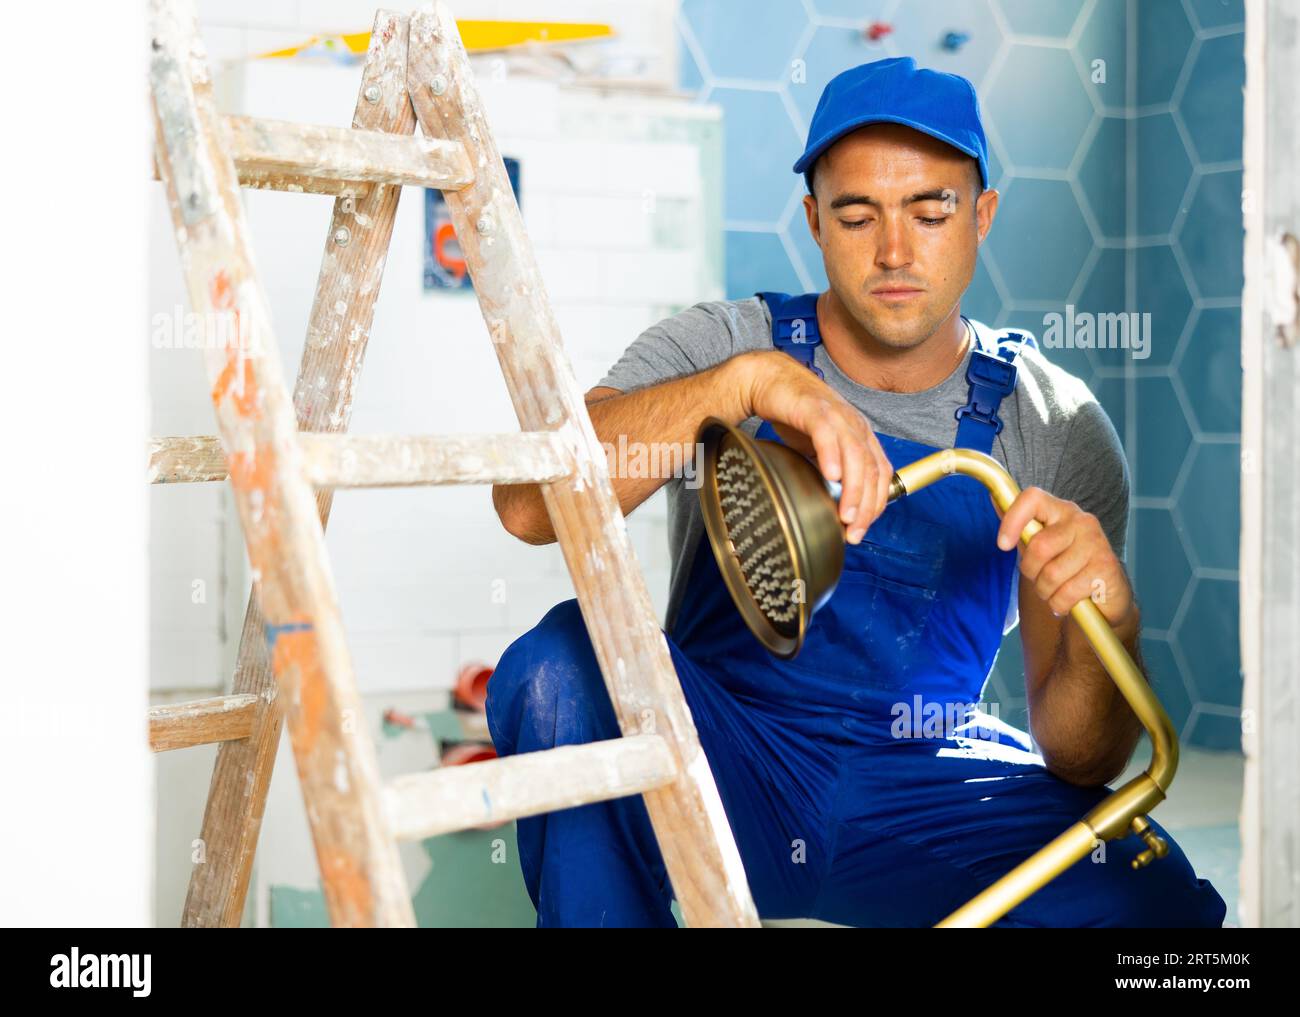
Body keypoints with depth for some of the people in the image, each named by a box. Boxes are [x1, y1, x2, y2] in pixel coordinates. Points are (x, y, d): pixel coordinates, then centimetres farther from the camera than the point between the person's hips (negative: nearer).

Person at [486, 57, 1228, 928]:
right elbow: (527, 504, -25)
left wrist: (1106, 622, -29)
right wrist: (744, 380, -36)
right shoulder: (719, 347, -5)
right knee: (567, 662, -31)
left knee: (1160, 903, -27)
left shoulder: (1056, 432, -3)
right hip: (718, 755, 0)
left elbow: (1081, 762, -6)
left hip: (928, 787, 1)